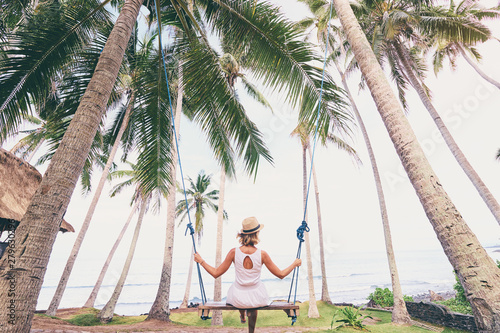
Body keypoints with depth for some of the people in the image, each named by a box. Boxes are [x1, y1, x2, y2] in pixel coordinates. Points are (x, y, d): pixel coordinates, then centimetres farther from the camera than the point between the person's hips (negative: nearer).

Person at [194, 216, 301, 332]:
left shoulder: (234, 252, -19)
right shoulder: (262, 254, -20)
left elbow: (216, 273, -11)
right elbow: (281, 274, -10)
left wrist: (201, 261, 2)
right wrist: (295, 264, 6)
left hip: (238, 300, 1)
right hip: (257, 298, 0)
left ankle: (242, 316, 63)